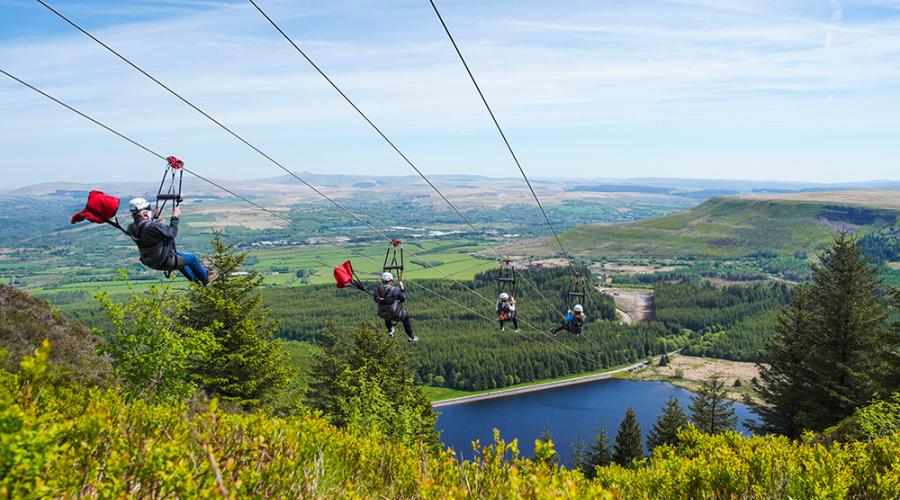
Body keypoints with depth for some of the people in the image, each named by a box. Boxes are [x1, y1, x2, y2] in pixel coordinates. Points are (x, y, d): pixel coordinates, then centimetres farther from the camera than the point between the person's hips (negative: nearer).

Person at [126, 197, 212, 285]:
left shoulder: (131, 228, -11)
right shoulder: (152, 227, -36)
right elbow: (172, 233, -22)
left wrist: (154, 217, 14)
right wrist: (175, 217, -11)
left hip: (149, 261, 8)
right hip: (164, 262, -8)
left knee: (178, 253, 33)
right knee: (192, 258, 13)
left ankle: (194, 278, 46)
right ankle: (206, 279, 35)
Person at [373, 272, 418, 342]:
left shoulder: (377, 290, -12)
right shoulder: (395, 290, -23)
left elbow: (376, 300, 7)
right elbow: (403, 299, -7)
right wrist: (402, 289, 2)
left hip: (382, 315, 4)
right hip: (395, 315, -4)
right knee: (406, 316, 28)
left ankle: (390, 331, 49)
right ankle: (410, 337, 34)